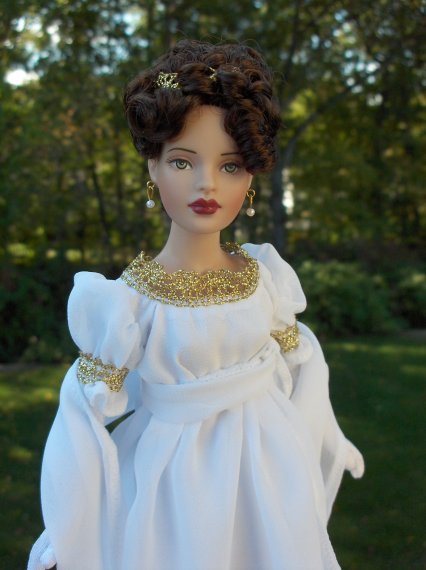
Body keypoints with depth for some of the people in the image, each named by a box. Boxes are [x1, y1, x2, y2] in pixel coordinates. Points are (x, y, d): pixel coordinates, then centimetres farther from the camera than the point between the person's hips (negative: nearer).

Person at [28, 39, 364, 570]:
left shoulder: (265, 277, -6)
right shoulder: (127, 300, -17)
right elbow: (89, 409, -11)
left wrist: (325, 448, 16)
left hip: (270, 468, 4)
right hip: (177, 484, -3)